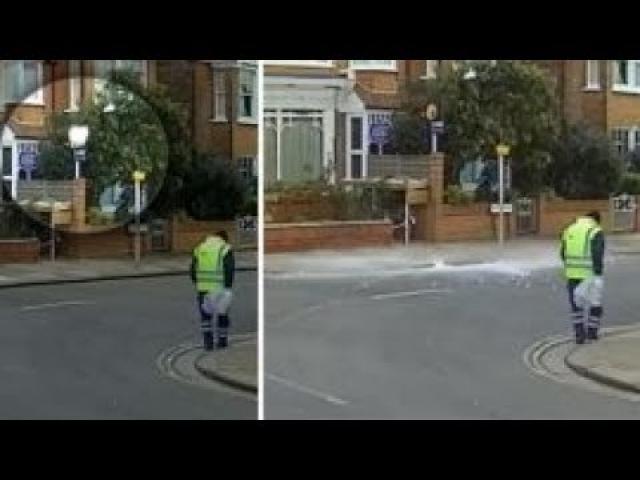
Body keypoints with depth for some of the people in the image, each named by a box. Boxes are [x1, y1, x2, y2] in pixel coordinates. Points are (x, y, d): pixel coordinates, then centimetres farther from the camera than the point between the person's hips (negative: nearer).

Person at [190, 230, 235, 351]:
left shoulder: (200, 248, 10)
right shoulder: (225, 250, -3)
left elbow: (193, 270, 10)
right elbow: (229, 269, -13)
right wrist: (228, 288, -11)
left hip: (203, 288, 3)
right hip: (220, 288, -3)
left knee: (205, 315, 15)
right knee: (222, 313, 14)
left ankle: (208, 340, 2)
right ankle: (222, 341, 24)